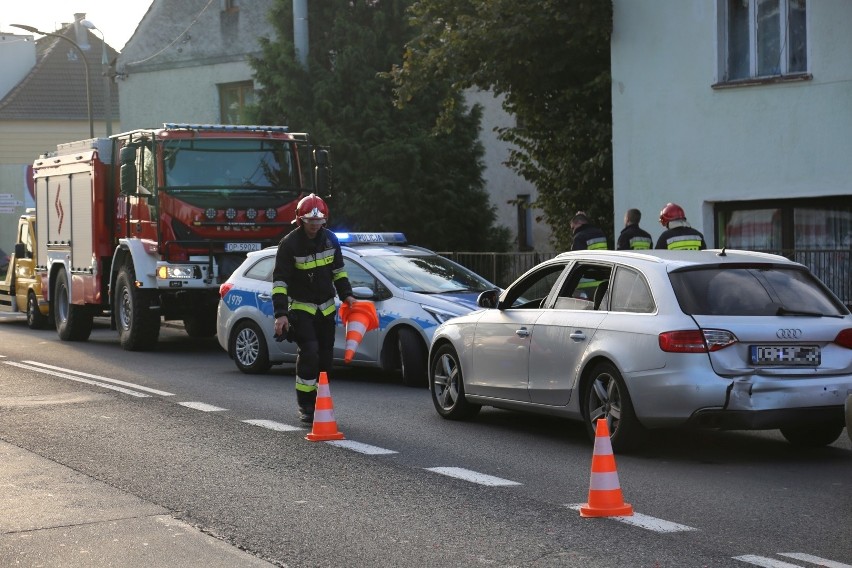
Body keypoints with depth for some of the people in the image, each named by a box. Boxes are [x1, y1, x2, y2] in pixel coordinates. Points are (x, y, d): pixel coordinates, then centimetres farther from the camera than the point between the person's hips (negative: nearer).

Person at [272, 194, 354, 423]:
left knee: (325, 356, 8)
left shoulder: (330, 239, 1)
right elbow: (279, 280, -16)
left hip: (326, 308, 6)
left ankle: (321, 403, 21)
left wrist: (346, 294, 3)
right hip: (301, 307, -6)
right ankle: (306, 406, -11)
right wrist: (280, 314, -23)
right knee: (309, 353, -19)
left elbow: (338, 270, 16)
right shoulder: (289, 244, -15)